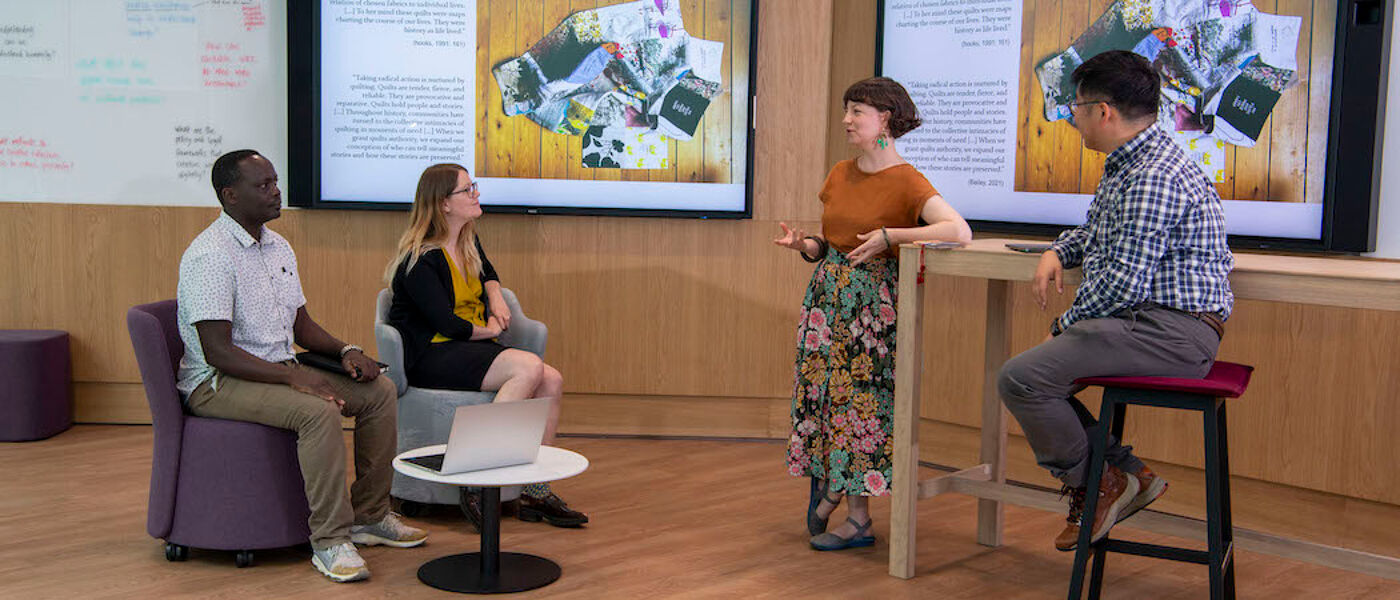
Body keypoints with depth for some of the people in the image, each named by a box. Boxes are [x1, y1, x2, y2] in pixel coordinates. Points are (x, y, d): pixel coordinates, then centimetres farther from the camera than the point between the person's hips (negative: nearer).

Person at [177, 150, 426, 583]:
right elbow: (218, 352, -24)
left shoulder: (277, 246, 11)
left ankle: (369, 515, 4)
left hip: (279, 370, 9)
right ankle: (330, 541, -24)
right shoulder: (209, 255, -18)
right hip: (217, 383, -9)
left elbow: (301, 324, 18)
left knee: (380, 390, -4)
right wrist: (293, 375, -31)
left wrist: (345, 351, -2)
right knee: (319, 411, -33)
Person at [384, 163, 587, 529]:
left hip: (471, 349, 8)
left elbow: (488, 273, 36)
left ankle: (535, 492, -11)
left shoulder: (469, 242, 13)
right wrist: (489, 330, -3)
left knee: (552, 381, -16)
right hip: (431, 358, -8)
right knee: (529, 367, -30)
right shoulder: (419, 260, -13)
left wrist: (496, 297, 14)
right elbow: (446, 324, -20)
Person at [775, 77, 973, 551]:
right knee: (822, 391, 5)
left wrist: (889, 235, -23)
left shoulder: (906, 182, -12)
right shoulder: (840, 175, 8)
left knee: (859, 400, -2)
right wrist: (803, 244, -5)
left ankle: (857, 518, 10)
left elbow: (960, 231, -25)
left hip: (872, 300, -6)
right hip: (827, 293, 6)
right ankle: (826, 481, 27)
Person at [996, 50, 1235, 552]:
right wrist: (1058, 252, 13)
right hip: (1148, 323, 11)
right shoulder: (1126, 164, 17)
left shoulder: (1154, 176, -19)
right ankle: (1125, 474, 9)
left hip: (1173, 332, -11)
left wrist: (1069, 323, -9)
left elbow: (1124, 282, -24)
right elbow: (1094, 229, 34)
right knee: (1032, 372, 14)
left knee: (1020, 378, -21)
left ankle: (1092, 485, 0)